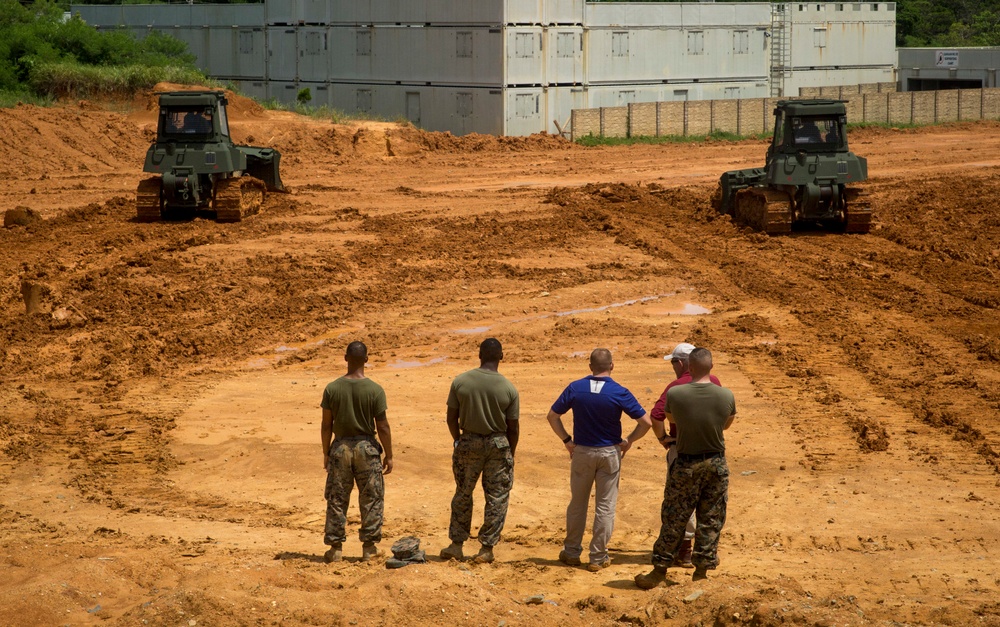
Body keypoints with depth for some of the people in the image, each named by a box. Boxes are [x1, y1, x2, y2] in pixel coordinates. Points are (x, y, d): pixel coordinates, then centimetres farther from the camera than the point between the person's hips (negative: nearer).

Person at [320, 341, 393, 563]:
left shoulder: (332, 389, -5)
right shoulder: (375, 390, -10)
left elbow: (326, 425, -1)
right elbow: (382, 426, -7)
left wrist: (326, 453, 11)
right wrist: (389, 455, 3)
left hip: (340, 447, 1)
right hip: (366, 447, -1)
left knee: (336, 499, 9)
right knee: (371, 499, 9)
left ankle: (336, 547, 11)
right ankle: (369, 548, 11)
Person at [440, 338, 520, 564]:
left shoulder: (460, 382, -7)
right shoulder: (509, 388, -9)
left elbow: (451, 418, -2)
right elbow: (513, 427, -4)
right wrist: (510, 453, 10)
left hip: (468, 442, 1)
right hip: (498, 444, -1)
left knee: (463, 494, 15)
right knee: (497, 498, 8)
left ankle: (456, 545, 19)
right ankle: (487, 548, 9)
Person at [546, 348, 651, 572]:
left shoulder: (575, 388, -6)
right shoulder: (619, 393, -12)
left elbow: (553, 416, -1)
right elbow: (645, 422, -12)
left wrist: (567, 440, 7)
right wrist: (629, 441, 2)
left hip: (581, 452, 2)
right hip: (609, 453, -2)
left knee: (577, 503, 15)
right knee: (605, 506, 6)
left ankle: (572, 552, 23)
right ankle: (598, 557, 9)